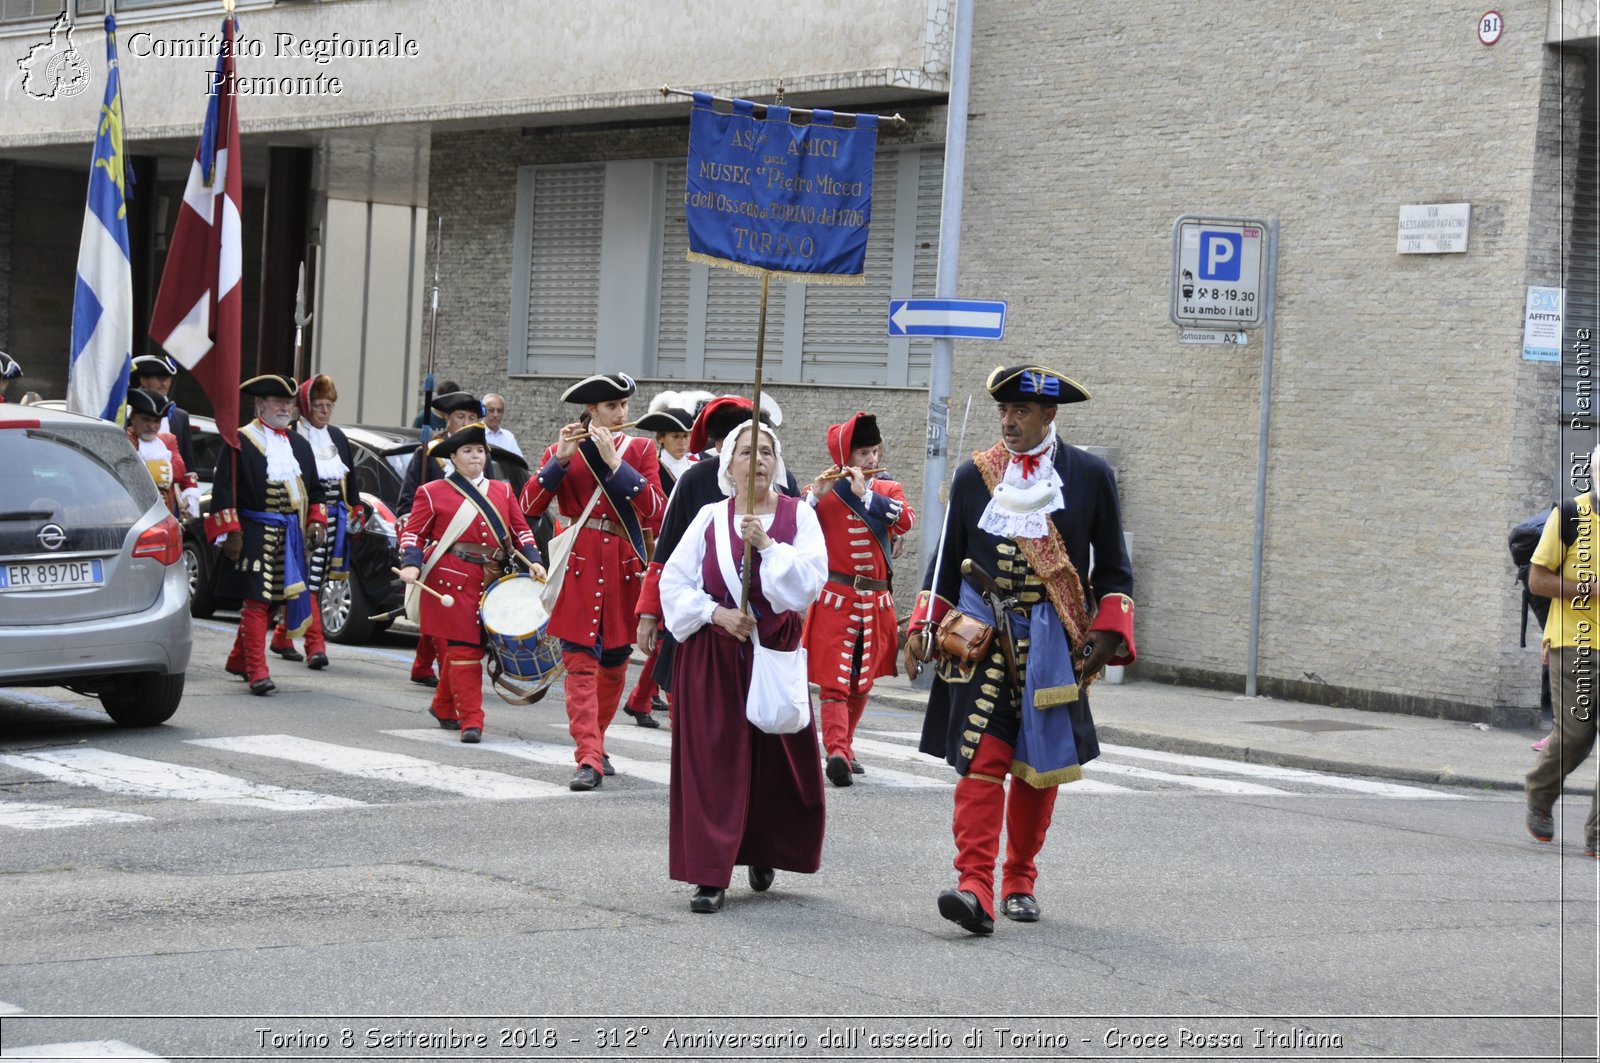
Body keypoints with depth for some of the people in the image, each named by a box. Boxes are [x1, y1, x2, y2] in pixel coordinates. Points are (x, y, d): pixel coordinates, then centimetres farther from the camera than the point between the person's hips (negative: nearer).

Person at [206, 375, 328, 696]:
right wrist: (231, 532, -13)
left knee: (270, 599, 12)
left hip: (290, 537, 6)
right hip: (254, 534, -6)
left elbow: (314, 490, 23)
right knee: (256, 601, -10)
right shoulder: (241, 441, -3)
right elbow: (225, 491, -7)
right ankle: (257, 671, -11)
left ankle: (239, 659, 28)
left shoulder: (299, 445, 16)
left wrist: (316, 522, 8)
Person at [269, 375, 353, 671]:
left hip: (331, 520, 7)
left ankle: (282, 637, 25)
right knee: (307, 581, -12)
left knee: (307, 584, 11)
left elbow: (349, 477, 22)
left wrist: (354, 511, 16)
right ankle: (315, 645, -16)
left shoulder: (337, 437, 16)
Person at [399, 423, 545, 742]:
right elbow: (414, 533, 4)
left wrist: (533, 561, 0)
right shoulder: (432, 493, 5)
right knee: (464, 649, -9)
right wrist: (411, 564, -13)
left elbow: (521, 531, 16)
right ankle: (471, 720, -9)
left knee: (460, 646, 12)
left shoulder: (502, 491, 17)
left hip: (492, 581, 5)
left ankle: (443, 706, 31)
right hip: (453, 581, -4)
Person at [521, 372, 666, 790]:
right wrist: (561, 460, -15)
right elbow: (530, 506, -5)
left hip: (624, 567, 2)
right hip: (579, 567, -2)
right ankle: (589, 759, -14)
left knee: (614, 663, 11)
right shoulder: (562, 450, 5)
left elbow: (656, 509, -9)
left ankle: (594, 743, 30)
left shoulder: (640, 449, 6)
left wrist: (614, 462, -15)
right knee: (581, 662, -9)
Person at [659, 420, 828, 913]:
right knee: (712, 760, -5)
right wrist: (716, 614, -13)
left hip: (776, 649, 1)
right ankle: (710, 875, -4)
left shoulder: (799, 516, 3)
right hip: (712, 653, -1)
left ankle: (764, 853, 32)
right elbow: (674, 580, 0)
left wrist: (768, 545, -19)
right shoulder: (710, 517, 3)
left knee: (778, 758, 7)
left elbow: (812, 578, -10)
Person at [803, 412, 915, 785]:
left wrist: (865, 493, -18)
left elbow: (905, 520, -14)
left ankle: (845, 748, 21)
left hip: (876, 601, 3)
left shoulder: (888, 490, 8)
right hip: (834, 599, -3)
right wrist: (816, 495, -22)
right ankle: (837, 753, -18)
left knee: (862, 682, 9)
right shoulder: (822, 492, 1)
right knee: (833, 680, -8)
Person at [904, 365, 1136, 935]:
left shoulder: (1091, 476, 3)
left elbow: (1113, 567, 7)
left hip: (1052, 645, 0)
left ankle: (1019, 882, 22)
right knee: (982, 758, -12)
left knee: (1039, 766, 7)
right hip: (983, 638, 0)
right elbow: (948, 560, 12)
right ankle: (975, 887, -19)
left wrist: (1107, 632, -4)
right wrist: (923, 628, 4)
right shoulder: (973, 476, 6)